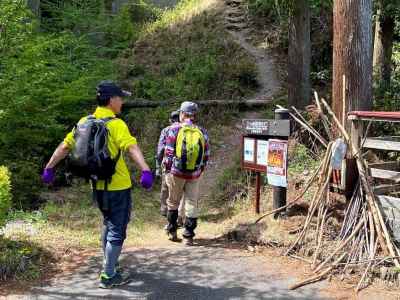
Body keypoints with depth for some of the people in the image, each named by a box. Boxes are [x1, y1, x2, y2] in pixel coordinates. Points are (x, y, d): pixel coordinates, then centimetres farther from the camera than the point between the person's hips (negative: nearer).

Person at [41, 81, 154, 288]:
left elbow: (64, 147, 8)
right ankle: (108, 276, 11)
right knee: (117, 230, 5)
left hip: (97, 186, 7)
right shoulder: (116, 125, -17)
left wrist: (49, 168, 17)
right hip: (118, 186, -7)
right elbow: (132, 148, -33)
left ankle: (109, 266, 37)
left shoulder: (84, 122, 3)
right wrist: (146, 171, -44)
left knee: (108, 224, 25)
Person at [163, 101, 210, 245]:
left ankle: (172, 231, 26)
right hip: (195, 175, 1)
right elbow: (206, 155, 4)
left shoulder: (174, 129, -5)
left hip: (176, 173, -1)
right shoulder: (202, 132, 3)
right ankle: (188, 236, 8)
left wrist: (168, 170, 4)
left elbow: (169, 153, -6)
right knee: (192, 204, 7)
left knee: (173, 202, 16)